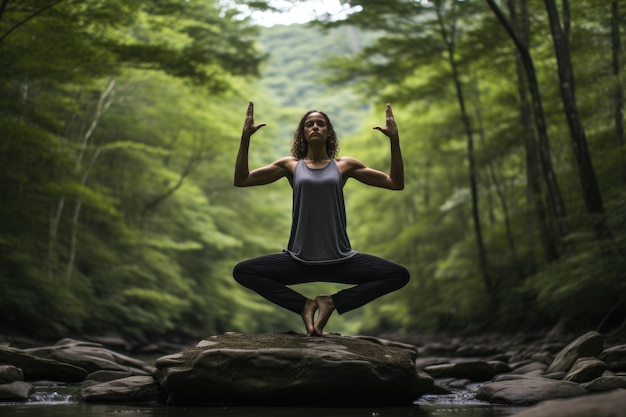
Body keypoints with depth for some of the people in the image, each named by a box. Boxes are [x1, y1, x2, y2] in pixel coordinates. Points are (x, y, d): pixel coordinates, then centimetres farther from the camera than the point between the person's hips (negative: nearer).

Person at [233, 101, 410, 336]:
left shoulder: (345, 165, 5)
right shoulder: (290, 165, 6)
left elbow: (396, 183, 3)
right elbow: (241, 180, 0)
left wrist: (394, 141, -8)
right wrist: (246, 138, -11)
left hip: (340, 260, 0)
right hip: (299, 260, 0)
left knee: (399, 275, -15)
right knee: (242, 272, -17)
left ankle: (332, 302, -7)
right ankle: (304, 305, -8)